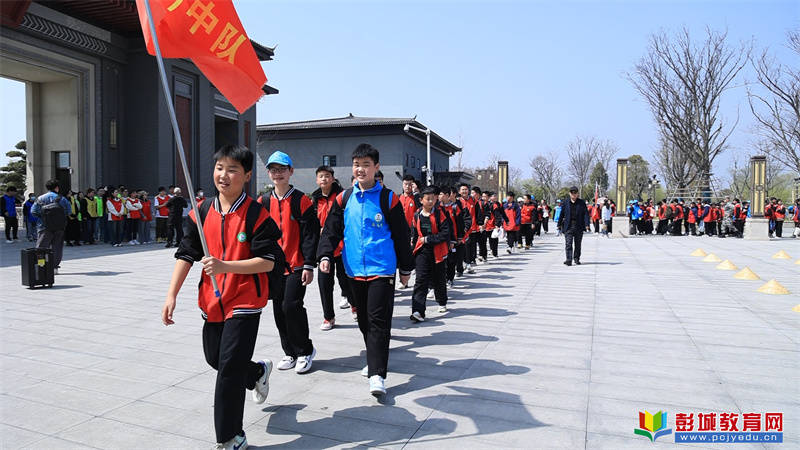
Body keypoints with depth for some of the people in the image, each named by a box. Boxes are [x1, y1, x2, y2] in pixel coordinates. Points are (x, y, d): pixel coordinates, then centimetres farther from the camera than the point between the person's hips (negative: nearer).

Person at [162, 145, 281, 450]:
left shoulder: (256, 215, -14)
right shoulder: (203, 213, 2)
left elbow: (268, 261, -18)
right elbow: (186, 254, 3)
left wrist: (224, 266, -28)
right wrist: (171, 295, -4)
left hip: (245, 302, -6)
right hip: (212, 301, 6)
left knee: (229, 368, -6)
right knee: (214, 359, 21)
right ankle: (258, 372, 52)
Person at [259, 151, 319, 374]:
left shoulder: (301, 200, -5)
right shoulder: (263, 203, 8)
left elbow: (311, 235, -8)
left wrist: (309, 266, -12)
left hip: (296, 266, -5)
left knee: (291, 306, -13)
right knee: (279, 311, 9)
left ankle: (305, 351, 7)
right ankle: (290, 353, 25)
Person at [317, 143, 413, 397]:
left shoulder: (388, 199, -3)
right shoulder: (344, 199, 7)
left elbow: (401, 236, 1)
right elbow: (331, 230, 8)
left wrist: (405, 268, 4)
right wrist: (325, 254, -8)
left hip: (382, 270, -4)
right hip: (355, 270, 5)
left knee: (379, 321, -7)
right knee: (364, 320, 15)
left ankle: (377, 374, -6)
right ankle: (374, 360, 33)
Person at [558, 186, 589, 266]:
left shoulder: (582, 203, 5)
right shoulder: (565, 203, 6)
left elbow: (585, 214, 0)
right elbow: (561, 214, 9)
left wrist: (586, 224, -12)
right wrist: (559, 225, 6)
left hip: (579, 227, 1)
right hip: (568, 226, -1)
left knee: (578, 244, 10)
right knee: (568, 244, -9)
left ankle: (576, 258, 25)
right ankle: (569, 260, -12)